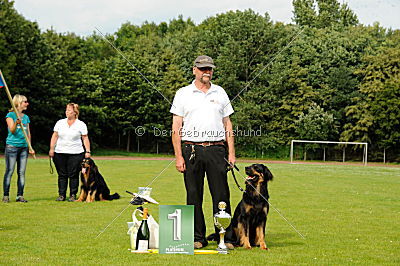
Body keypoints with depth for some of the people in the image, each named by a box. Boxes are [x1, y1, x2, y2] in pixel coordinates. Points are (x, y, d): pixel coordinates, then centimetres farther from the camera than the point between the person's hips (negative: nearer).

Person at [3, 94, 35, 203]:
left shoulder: (26, 117, 16)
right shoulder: (10, 115, 0)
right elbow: (12, 130, -10)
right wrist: (16, 123, -29)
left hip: (23, 147, 5)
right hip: (12, 146, -5)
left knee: (22, 172, 4)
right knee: (9, 171, -6)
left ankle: (20, 196, 8)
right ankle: (6, 196, -1)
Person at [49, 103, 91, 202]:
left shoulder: (81, 124, 4)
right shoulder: (60, 123, 11)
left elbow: (85, 138, 2)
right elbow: (55, 136, 10)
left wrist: (88, 151, -5)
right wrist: (51, 149, 3)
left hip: (76, 153, -2)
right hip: (60, 153, 2)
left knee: (73, 175, -2)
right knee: (62, 175, 4)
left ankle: (73, 195, 5)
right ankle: (61, 195, 10)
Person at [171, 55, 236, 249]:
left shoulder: (220, 93, 15)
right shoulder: (183, 94, 7)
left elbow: (227, 124, 16)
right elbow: (176, 127, 3)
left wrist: (231, 153, 7)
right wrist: (178, 156, -6)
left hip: (217, 149, 1)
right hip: (192, 149, -1)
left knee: (221, 195, -1)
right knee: (194, 196, 2)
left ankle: (225, 237, 2)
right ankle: (197, 238, 10)